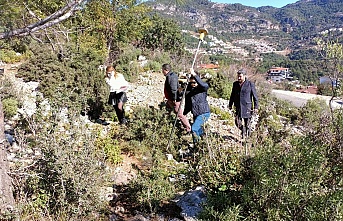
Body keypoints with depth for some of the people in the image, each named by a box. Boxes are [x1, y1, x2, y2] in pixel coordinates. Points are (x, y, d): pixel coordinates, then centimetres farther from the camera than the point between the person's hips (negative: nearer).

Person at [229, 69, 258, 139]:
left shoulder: (250, 84, -4)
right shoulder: (235, 84, 9)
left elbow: (255, 96, -2)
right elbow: (232, 95, 18)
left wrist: (256, 107, -6)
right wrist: (230, 105, 18)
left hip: (247, 107, -3)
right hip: (238, 107, 4)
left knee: (247, 124, 3)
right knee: (237, 122, -2)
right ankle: (243, 131, 26)